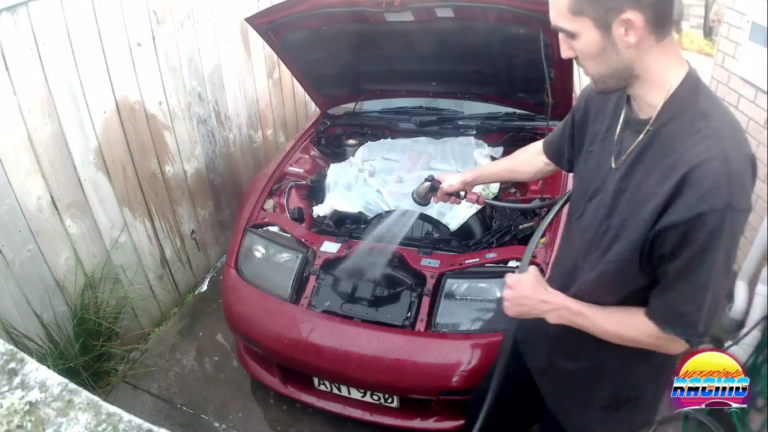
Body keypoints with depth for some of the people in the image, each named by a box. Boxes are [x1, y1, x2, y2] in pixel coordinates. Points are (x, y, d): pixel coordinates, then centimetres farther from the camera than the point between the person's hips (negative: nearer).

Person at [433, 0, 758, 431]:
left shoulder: (714, 168, -36)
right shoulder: (605, 96, -13)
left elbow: (676, 333, -26)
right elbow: (550, 155, 10)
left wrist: (553, 305, -20)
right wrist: (470, 177, 22)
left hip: (605, 389, -6)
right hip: (546, 339, 6)